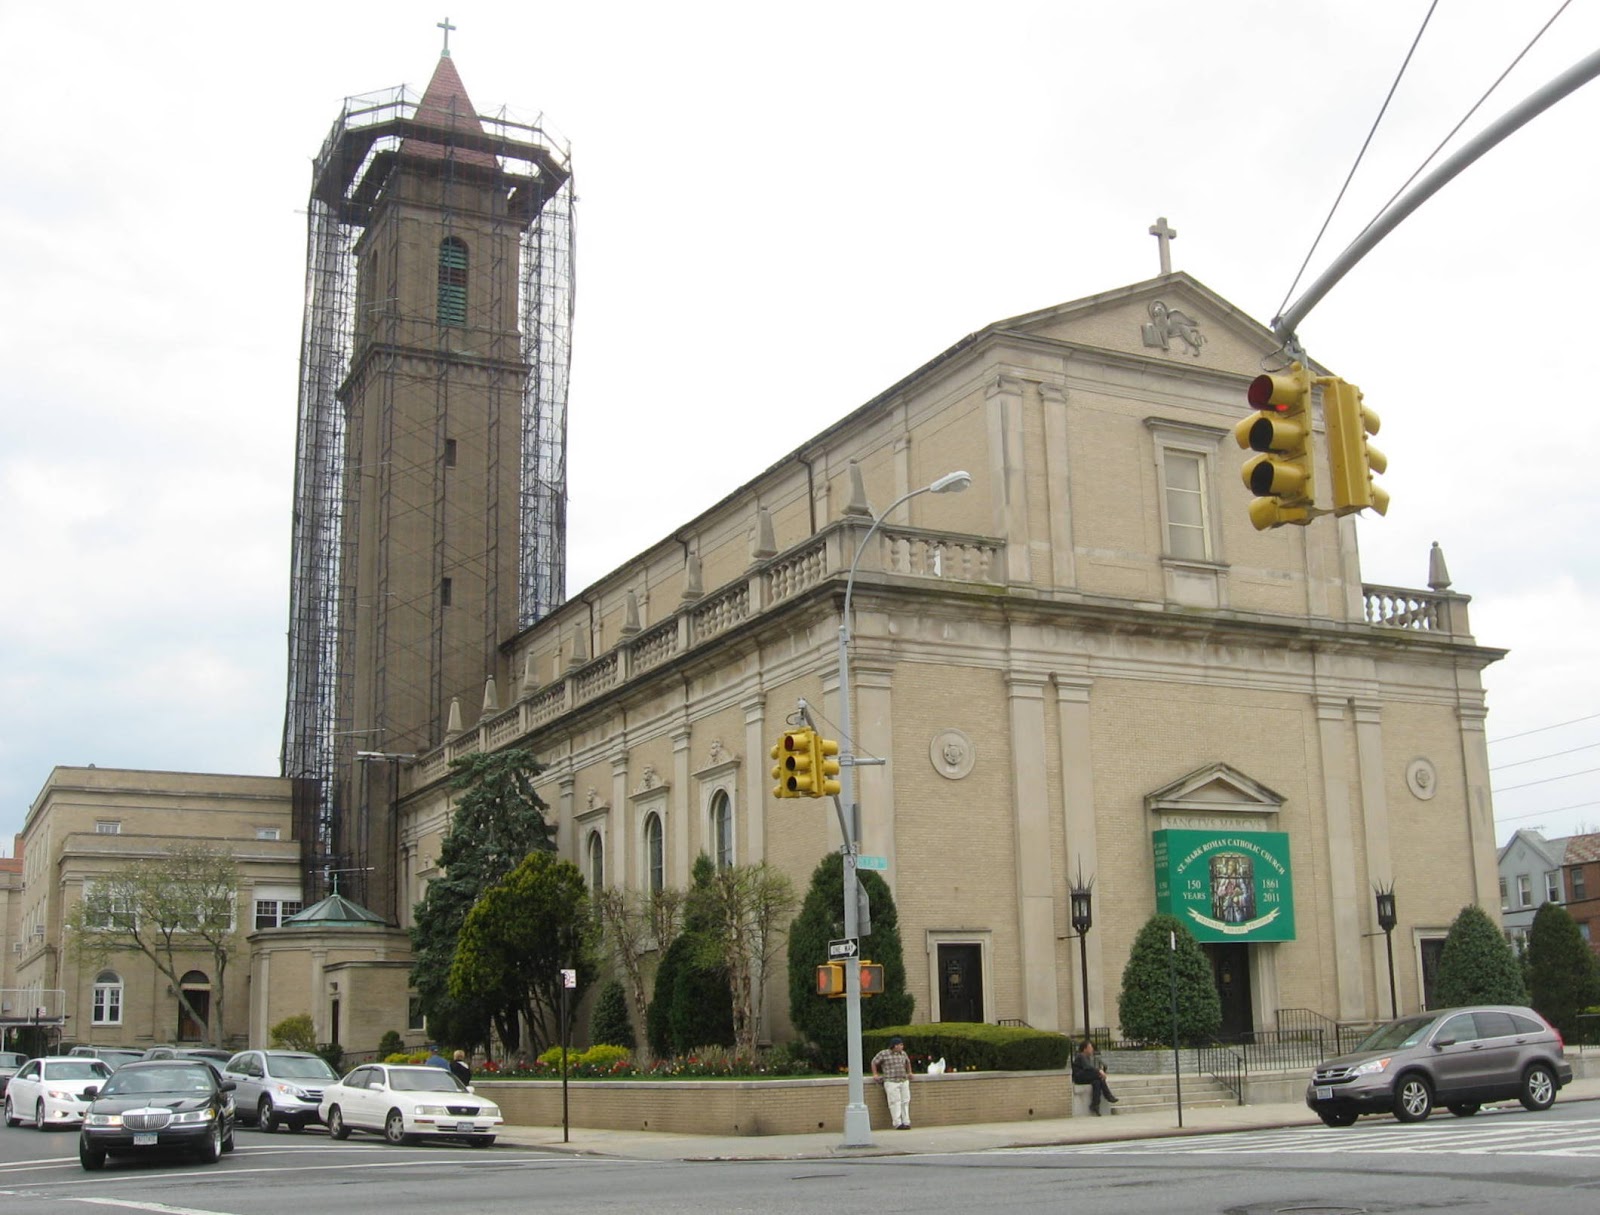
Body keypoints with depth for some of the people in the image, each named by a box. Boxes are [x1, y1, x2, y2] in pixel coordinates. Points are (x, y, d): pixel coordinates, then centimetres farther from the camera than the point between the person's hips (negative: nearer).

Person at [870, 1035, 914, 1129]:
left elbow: (908, 1062, 32)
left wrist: (909, 1073, 28)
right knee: (895, 1102, -10)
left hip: (904, 1082, 5)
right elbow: (874, 1062, 8)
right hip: (891, 1082, -5)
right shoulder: (884, 1054, -3)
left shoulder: (903, 1054, 12)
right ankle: (898, 1124, -10)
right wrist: (875, 1074, 6)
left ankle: (906, 1123, 6)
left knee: (905, 1102, 2)